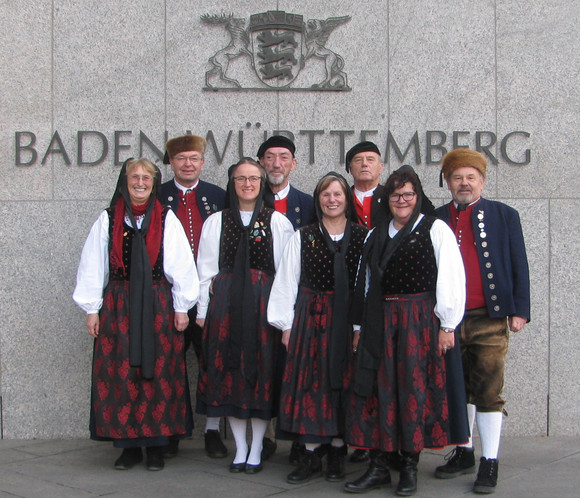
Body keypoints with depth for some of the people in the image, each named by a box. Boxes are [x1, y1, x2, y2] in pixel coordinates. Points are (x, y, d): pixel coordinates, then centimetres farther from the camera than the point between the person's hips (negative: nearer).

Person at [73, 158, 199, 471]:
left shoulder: (167, 220, 5)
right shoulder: (108, 220, 6)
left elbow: (181, 267, 5)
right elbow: (93, 267, 7)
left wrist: (181, 307, 1)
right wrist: (92, 309, 4)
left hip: (158, 307, 0)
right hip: (118, 307, 1)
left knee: (158, 374, 0)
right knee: (120, 373, 0)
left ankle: (155, 445, 9)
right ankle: (129, 445, 9)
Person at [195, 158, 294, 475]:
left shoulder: (278, 222, 6)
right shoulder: (216, 222, 11)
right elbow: (206, 269, 9)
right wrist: (203, 310, 3)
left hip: (264, 303, -1)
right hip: (226, 304, 2)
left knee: (262, 371, -1)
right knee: (229, 371, 2)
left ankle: (256, 450, 11)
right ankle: (240, 448, 14)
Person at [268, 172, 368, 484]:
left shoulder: (362, 236, 4)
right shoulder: (303, 237, 6)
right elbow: (287, 282, 5)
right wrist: (287, 324, 0)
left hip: (349, 318, 0)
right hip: (311, 318, 0)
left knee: (343, 382, 3)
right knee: (311, 384, -1)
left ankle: (337, 452, 14)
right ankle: (311, 455, 7)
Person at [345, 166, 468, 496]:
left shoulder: (436, 230, 0)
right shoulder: (376, 235, 16)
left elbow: (451, 279, -5)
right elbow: (365, 282, 17)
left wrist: (447, 325, -9)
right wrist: (359, 325, 13)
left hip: (421, 320, -4)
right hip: (380, 320, 4)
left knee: (415, 388, -1)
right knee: (376, 388, 1)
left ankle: (410, 468, 11)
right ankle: (378, 468, 10)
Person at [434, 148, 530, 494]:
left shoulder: (504, 216, 5)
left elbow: (519, 267, 4)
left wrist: (520, 310, -3)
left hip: (489, 319, -2)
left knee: (489, 392, -2)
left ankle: (490, 463, 6)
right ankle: (464, 454, 25)